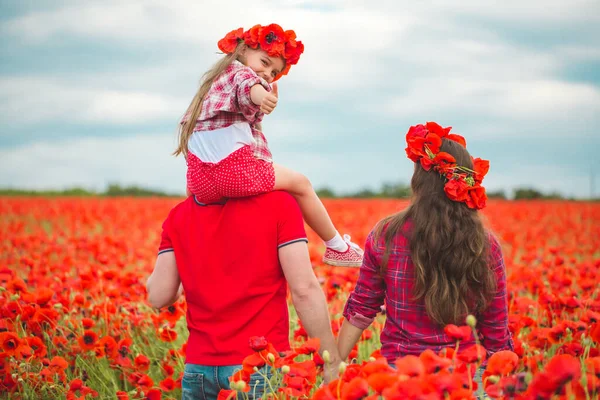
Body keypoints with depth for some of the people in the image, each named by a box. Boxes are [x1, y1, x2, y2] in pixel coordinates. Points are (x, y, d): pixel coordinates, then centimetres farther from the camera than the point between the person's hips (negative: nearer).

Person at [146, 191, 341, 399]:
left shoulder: (178, 215, 4)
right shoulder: (278, 202, -7)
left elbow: (158, 296, 4)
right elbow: (304, 290, -12)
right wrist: (333, 362, -4)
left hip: (199, 367, 4)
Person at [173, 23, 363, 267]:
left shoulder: (215, 79, 30)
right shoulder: (240, 71, 4)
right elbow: (248, 84, -22)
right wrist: (260, 95, -44)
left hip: (199, 179, 7)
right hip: (236, 169, -7)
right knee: (300, 184, 14)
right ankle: (337, 247, 23)